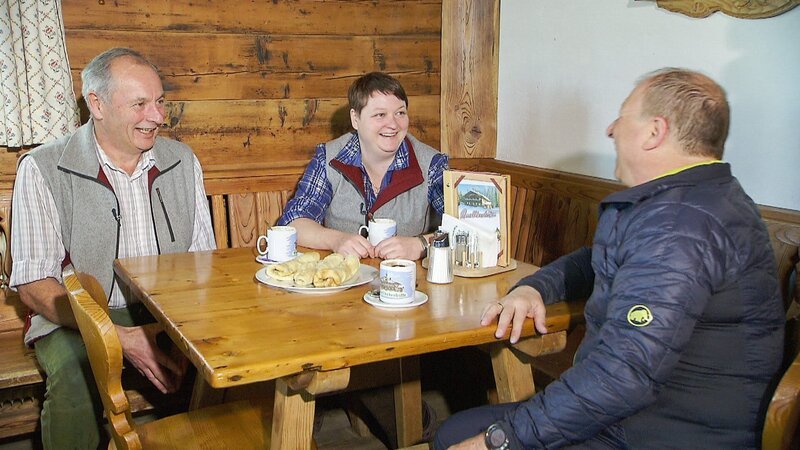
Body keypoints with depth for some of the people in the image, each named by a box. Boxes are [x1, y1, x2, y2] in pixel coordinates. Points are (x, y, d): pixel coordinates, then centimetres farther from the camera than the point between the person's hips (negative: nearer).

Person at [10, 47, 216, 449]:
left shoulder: (182, 161, 8)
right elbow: (33, 285, -8)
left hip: (170, 314, 4)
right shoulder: (43, 169, -4)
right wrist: (120, 338, -22)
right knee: (74, 378, -35)